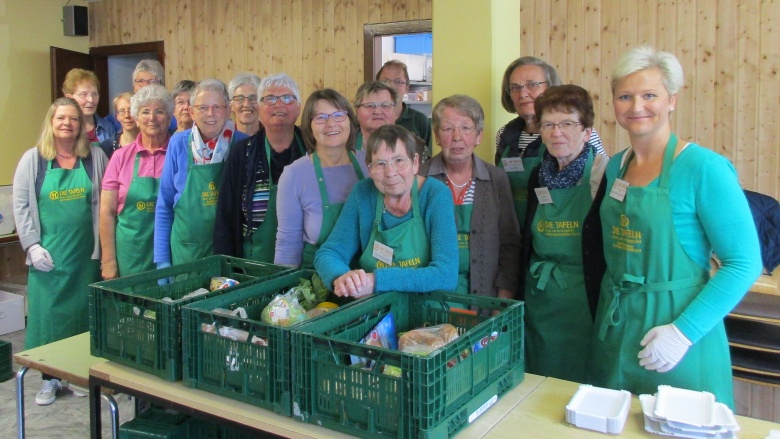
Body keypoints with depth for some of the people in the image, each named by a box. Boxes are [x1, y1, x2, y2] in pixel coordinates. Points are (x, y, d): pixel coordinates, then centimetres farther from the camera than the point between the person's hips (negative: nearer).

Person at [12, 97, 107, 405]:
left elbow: (104, 203, 4)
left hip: (86, 252, 1)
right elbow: (21, 206, 1)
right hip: (48, 254, -1)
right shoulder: (33, 159, 1)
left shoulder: (95, 157, 4)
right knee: (48, 313, 4)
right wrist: (32, 245, -7)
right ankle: (50, 379, 17)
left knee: (83, 313, 8)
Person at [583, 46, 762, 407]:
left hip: (674, 323, -6)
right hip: (615, 326, 6)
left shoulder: (703, 168, -15)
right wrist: (604, 314, 6)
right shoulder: (616, 166, 5)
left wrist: (684, 331, -21)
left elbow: (744, 264, -16)